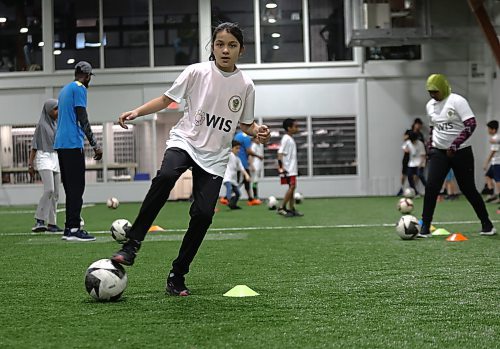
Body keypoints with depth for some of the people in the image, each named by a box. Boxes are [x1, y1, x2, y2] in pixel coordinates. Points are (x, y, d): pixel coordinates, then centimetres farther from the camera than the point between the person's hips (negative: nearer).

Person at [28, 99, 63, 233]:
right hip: (44, 157, -6)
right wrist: (30, 164, -8)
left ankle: (52, 223, 5)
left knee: (55, 193, 2)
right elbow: (34, 146, -3)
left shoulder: (58, 124, 14)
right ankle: (39, 221, -18)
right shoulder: (42, 125, -2)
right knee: (49, 189, -21)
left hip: (56, 159, 6)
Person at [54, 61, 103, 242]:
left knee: (70, 188, 10)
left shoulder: (64, 89, 22)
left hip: (60, 144, 9)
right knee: (76, 187, -9)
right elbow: (83, 120, -13)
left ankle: (69, 229, 9)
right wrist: (95, 145, -15)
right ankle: (74, 229, -12)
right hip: (73, 144, -9)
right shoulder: (79, 88, -5)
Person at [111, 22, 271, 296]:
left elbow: (246, 124, 14)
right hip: (184, 141, -2)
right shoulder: (197, 72, -4)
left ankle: (177, 275, 5)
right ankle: (132, 244, -29)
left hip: (214, 157, 2)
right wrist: (137, 112, -10)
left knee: (203, 214, -12)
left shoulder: (245, 85, 2)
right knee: (166, 176, -35)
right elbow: (166, 99, 3)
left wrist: (258, 131, -8)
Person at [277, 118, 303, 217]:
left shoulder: (291, 139, 16)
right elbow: (280, 153, -19)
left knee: (292, 188, 9)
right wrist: (281, 167, -26)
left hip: (292, 169, 9)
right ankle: (281, 208, -11)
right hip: (288, 169, -9)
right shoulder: (286, 139, -12)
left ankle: (291, 209, 11)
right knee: (292, 186, -14)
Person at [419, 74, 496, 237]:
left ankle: (487, 224, 18)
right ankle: (425, 227, -5)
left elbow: (471, 125, -19)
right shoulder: (430, 105, 8)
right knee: (431, 187, -10)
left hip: (461, 152, -4)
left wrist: (454, 145, -22)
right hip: (439, 152, 5)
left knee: (468, 189, 2)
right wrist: (431, 148, 14)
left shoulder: (457, 101, -12)